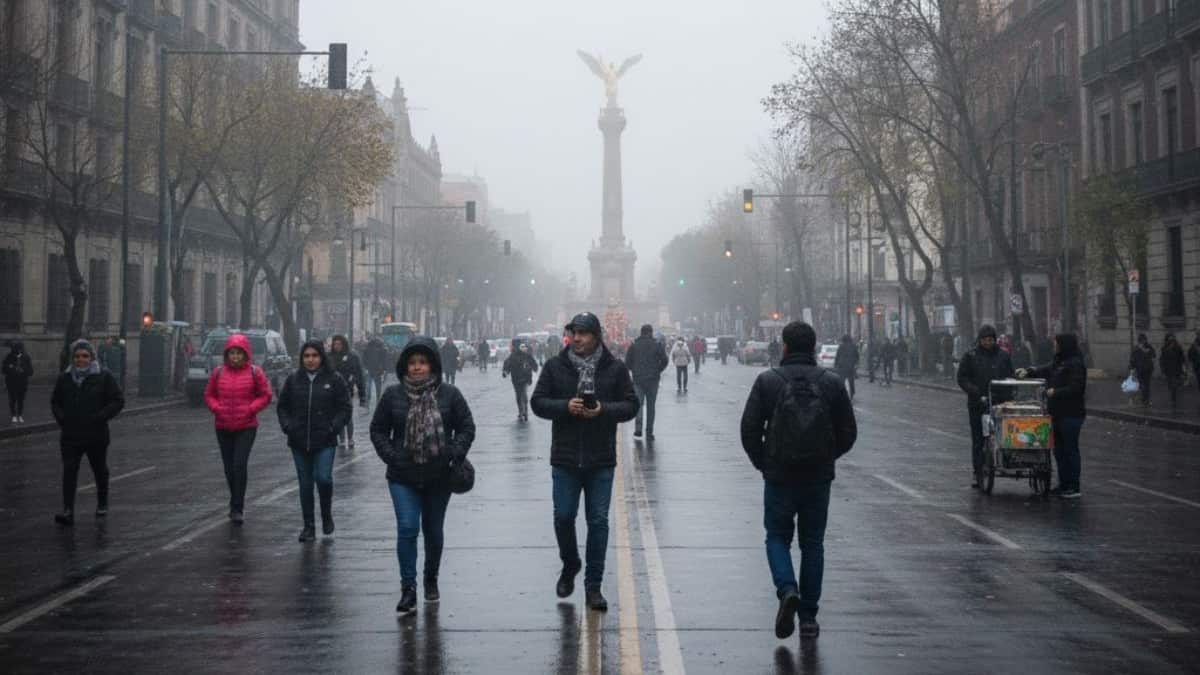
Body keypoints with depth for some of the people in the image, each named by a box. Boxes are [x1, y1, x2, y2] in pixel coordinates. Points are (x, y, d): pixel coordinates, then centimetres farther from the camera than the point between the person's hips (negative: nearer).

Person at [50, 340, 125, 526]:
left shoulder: (104, 377, -4)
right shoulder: (64, 379, 6)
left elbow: (118, 401, -6)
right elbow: (55, 402, 17)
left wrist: (100, 417, -15)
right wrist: (61, 418, -2)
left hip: (96, 435, -2)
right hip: (70, 435, 2)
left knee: (100, 470, 14)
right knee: (69, 471, -10)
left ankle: (102, 504, 33)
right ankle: (68, 511, -14)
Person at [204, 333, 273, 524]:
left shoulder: (254, 372, -3)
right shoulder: (218, 372, 3)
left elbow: (266, 395, 1)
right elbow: (208, 395, 11)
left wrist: (250, 409, -12)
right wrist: (217, 408, -8)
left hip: (246, 427, -3)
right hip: (223, 427, 3)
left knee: (240, 464, -15)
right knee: (229, 467, 10)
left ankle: (237, 508, -10)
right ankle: (235, 504, 28)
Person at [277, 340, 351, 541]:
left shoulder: (334, 380, -1)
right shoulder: (293, 380, 6)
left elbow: (345, 408, 1)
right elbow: (282, 406, 14)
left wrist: (333, 427, -11)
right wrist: (287, 426, -2)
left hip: (325, 442, -3)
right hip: (299, 442, 3)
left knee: (323, 478, -14)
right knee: (305, 484, 7)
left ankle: (327, 515, 12)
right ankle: (309, 526, 16)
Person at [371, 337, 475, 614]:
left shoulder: (449, 394, -2)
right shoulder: (393, 395, -1)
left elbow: (467, 428, 4)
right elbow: (378, 430, 6)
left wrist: (455, 454, -10)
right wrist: (391, 456, -7)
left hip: (439, 476, 1)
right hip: (403, 477, -1)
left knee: (433, 530, 14)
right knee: (407, 528, -12)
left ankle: (431, 580, 34)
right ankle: (408, 589, -7)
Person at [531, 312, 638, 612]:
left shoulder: (615, 369, 1)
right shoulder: (555, 366, 2)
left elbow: (631, 405, 2)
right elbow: (537, 402, 2)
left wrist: (603, 410, -16)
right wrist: (565, 406, -16)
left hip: (601, 462, 0)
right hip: (565, 459, 1)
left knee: (598, 521, 2)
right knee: (563, 517, 3)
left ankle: (593, 586, 11)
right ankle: (570, 566, 32)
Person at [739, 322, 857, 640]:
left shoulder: (767, 381, -6)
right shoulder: (832, 383, -1)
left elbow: (749, 428, -7)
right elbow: (848, 432, 1)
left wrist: (761, 462, 8)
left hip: (779, 476, -2)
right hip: (819, 477, 2)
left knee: (777, 537, 14)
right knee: (812, 543, 12)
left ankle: (787, 589, -13)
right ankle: (808, 616, 13)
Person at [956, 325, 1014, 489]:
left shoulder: (1003, 356, 8)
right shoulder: (970, 356, 3)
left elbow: (1010, 378, 12)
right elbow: (962, 379, -1)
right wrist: (978, 395, -13)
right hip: (977, 406, 0)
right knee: (978, 440, 1)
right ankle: (978, 473, 4)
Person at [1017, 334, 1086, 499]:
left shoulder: (1075, 364, -14)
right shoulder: (1058, 363, 13)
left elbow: (1075, 388, -20)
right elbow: (1045, 370, 24)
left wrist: (1056, 392, -17)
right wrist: (1028, 372, 11)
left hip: (1071, 415, -9)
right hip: (1058, 414, 9)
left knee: (1070, 449, -4)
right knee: (1059, 450, 12)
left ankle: (1074, 487, 1)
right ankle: (1064, 484, 20)